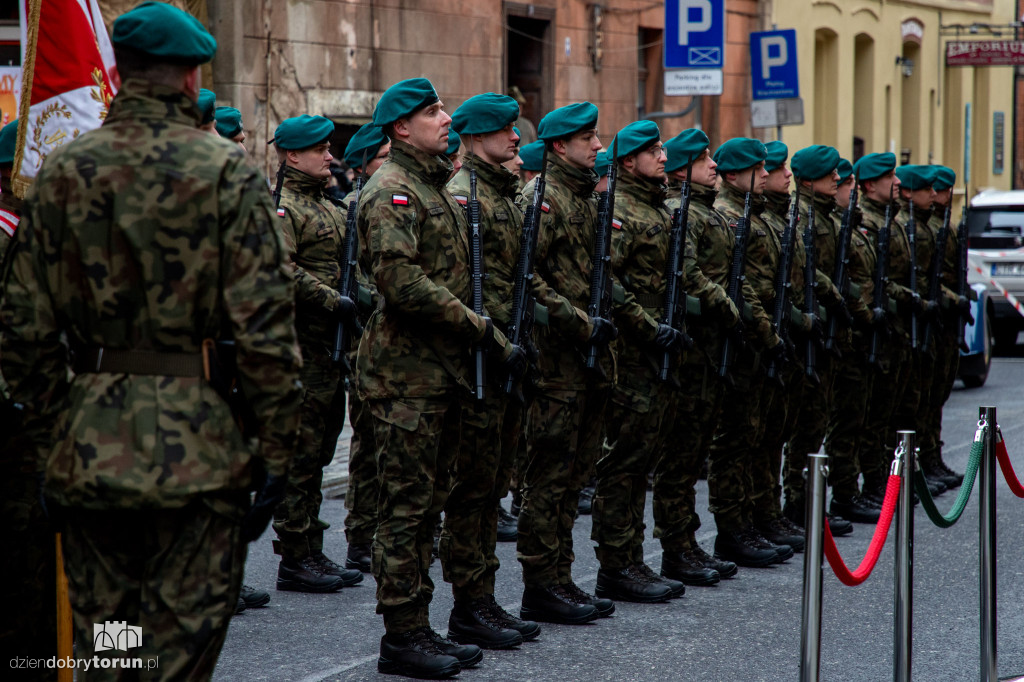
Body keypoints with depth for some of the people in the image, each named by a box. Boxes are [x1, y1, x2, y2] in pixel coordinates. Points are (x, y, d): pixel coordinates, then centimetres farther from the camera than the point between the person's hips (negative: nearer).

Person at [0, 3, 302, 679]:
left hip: (89, 447, 4)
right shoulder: (227, 173, -8)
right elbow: (266, 330, -12)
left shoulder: (61, 172, 4)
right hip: (198, 446, -4)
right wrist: (275, 453, -5)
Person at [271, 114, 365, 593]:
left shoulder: (328, 206, 19)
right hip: (301, 343, -10)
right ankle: (294, 559, -1)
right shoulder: (282, 207, -11)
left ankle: (312, 553, 19)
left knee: (318, 450, 13)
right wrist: (334, 303, -23)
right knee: (299, 453, -6)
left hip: (330, 344, 10)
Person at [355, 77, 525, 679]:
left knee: (431, 500, 11)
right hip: (408, 372, -9)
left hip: (443, 370, 9)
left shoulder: (438, 189, 18)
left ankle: (419, 628, 17)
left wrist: (495, 339, 12)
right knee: (408, 504, -5)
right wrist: (482, 329, -20)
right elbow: (403, 283, -23)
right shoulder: (392, 191, -12)